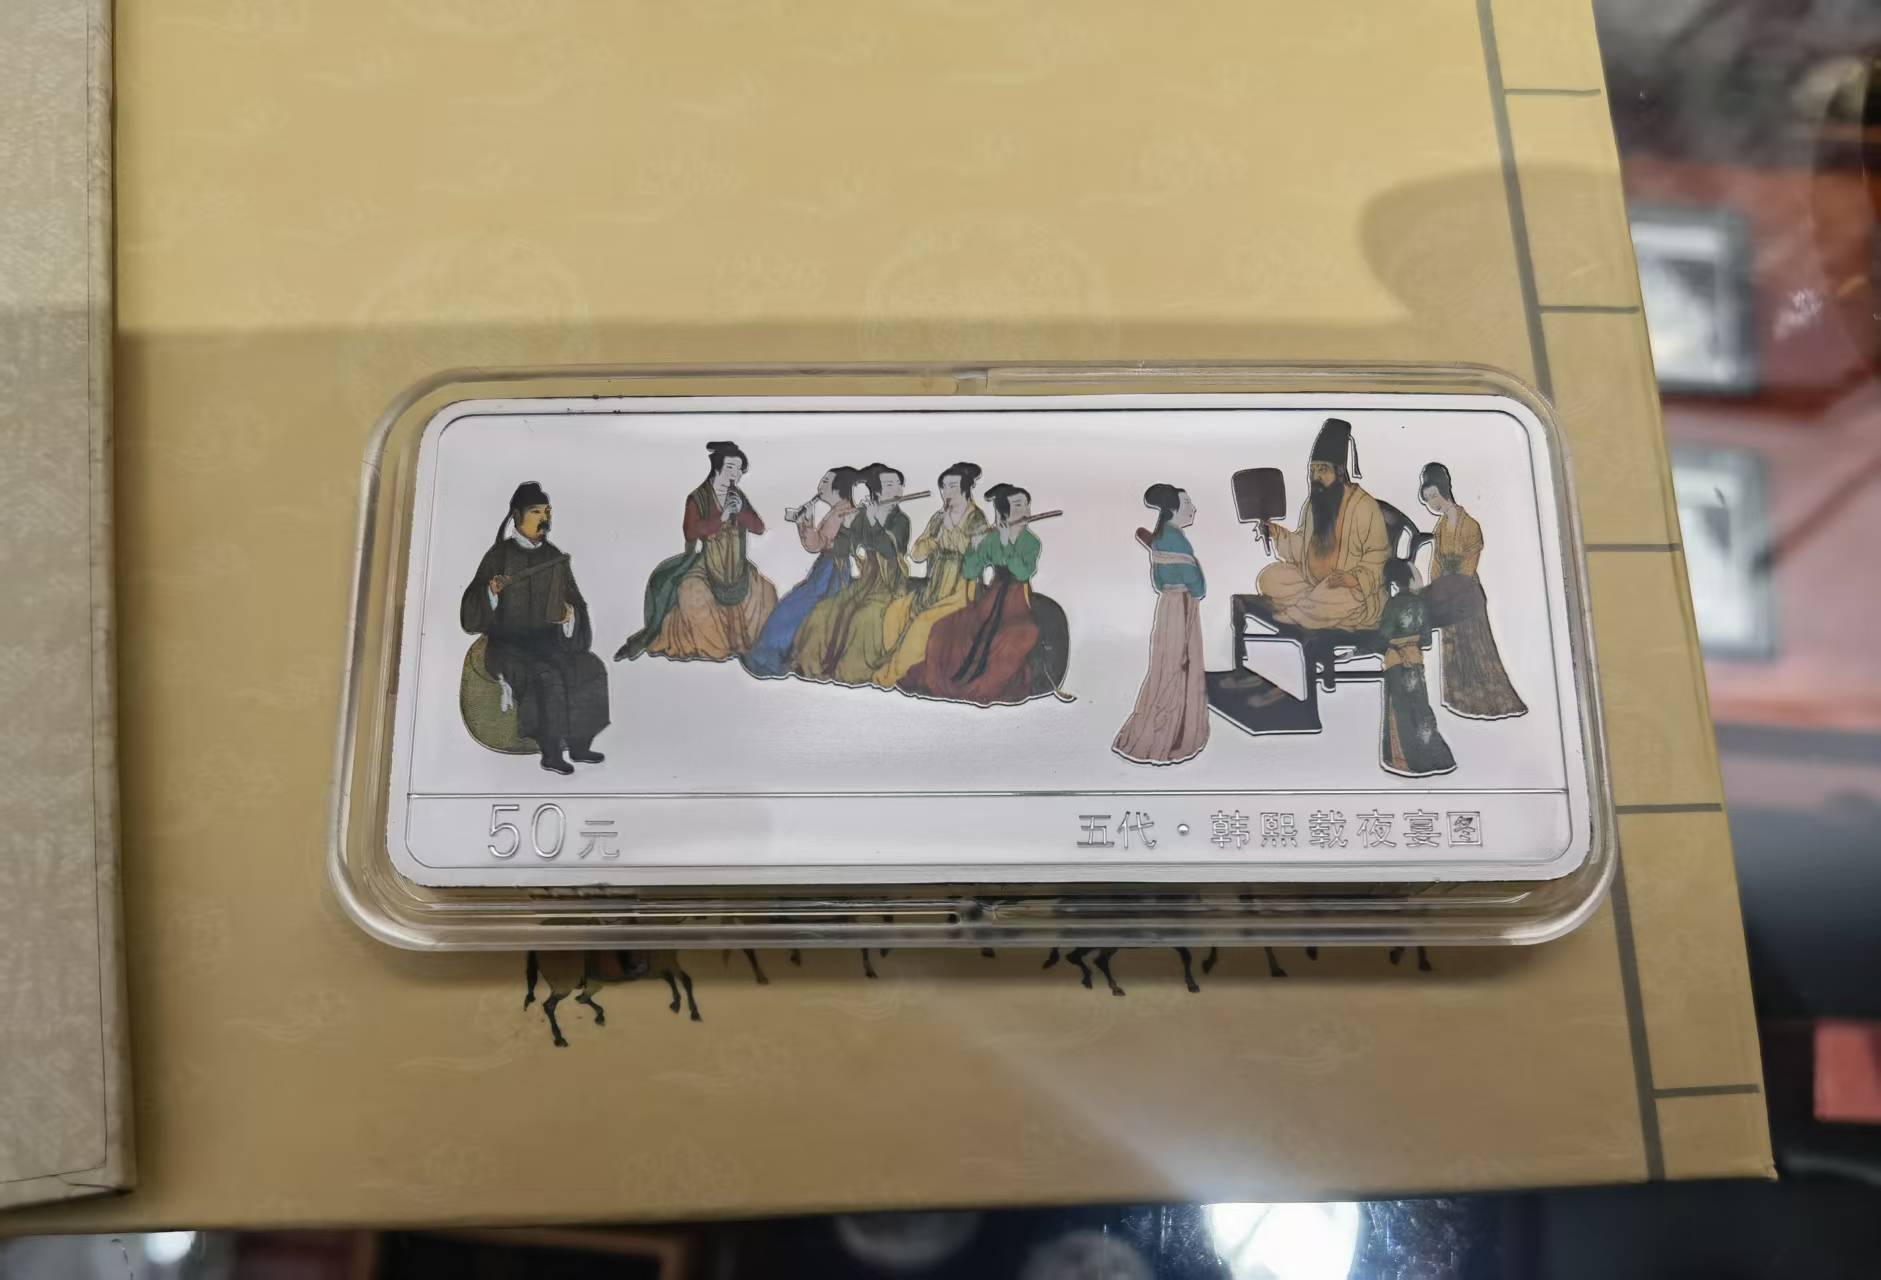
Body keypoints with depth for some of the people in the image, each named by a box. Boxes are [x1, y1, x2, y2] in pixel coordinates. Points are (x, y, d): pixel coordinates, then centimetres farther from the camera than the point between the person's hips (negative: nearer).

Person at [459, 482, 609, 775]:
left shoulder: (555, 558, 10)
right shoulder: (499, 555, -2)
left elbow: (575, 602, 13)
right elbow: (472, 610, -5)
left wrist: (570, 613, -11)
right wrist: (491, 591, -27)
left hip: (547, 639, 5)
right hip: (508, 642, -4)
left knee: (591, 667, -18)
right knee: (547, 675, -31)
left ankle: (579, 745, -11)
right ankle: (550, 751, -23)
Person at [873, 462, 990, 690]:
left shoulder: (976, 519, -5)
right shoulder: (939, 517, 11)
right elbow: (916, 554, 6)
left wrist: (951, 528, -20)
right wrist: (936, 537, -11)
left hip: (960, 590, -7)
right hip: (933, 586, 7)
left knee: (923, 621, -25)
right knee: (894, 610, -10)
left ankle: (892, 674, -15)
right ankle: (895, 663, -1)